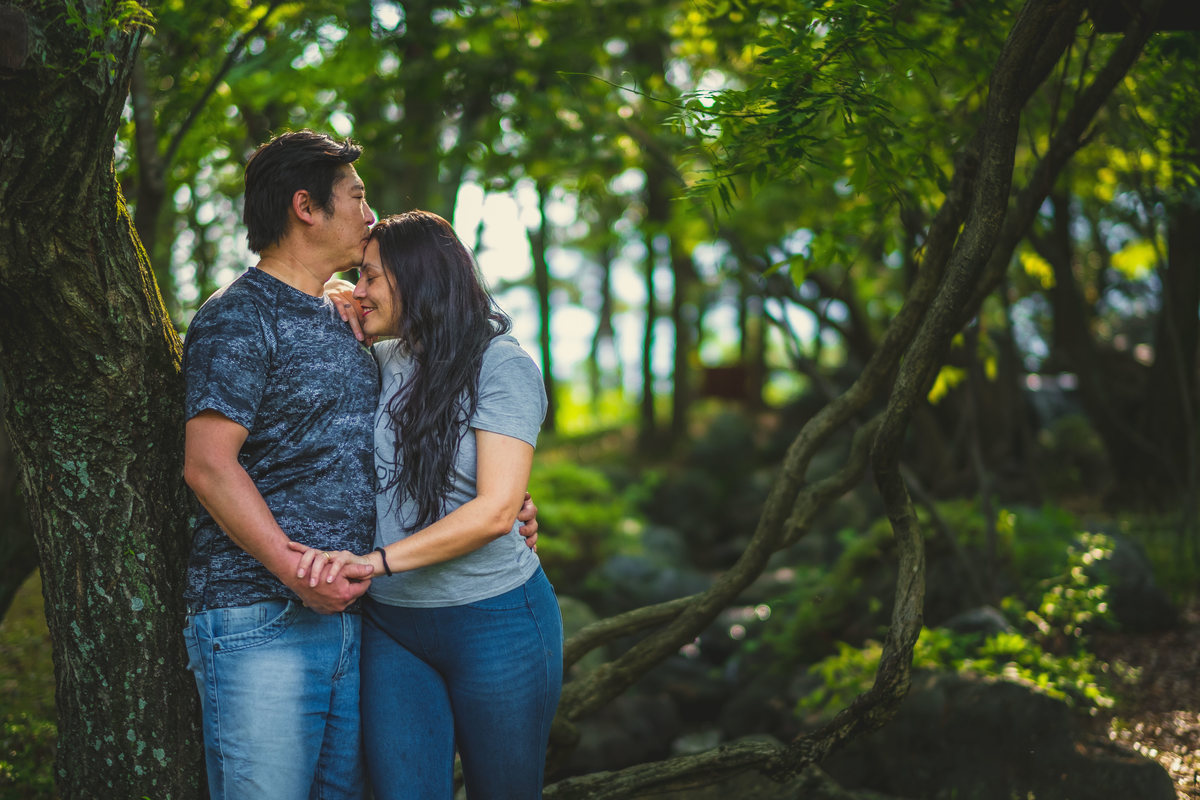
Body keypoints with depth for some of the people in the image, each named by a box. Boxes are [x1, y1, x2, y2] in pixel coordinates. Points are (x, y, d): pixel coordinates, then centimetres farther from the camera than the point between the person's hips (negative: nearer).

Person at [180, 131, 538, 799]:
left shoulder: (342, 324, 20)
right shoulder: (238, 319, -6)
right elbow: (208, 464, -14)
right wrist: (297, 569, -20)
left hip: (345, 612, 8)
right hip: (259, 621, -8)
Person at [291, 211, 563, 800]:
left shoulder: (502, 365, -9)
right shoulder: (379, 363, 7)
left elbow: (495, 510, -19)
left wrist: (376, 561, -29)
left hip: (494, 619, -4)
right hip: (390, 621, 4)